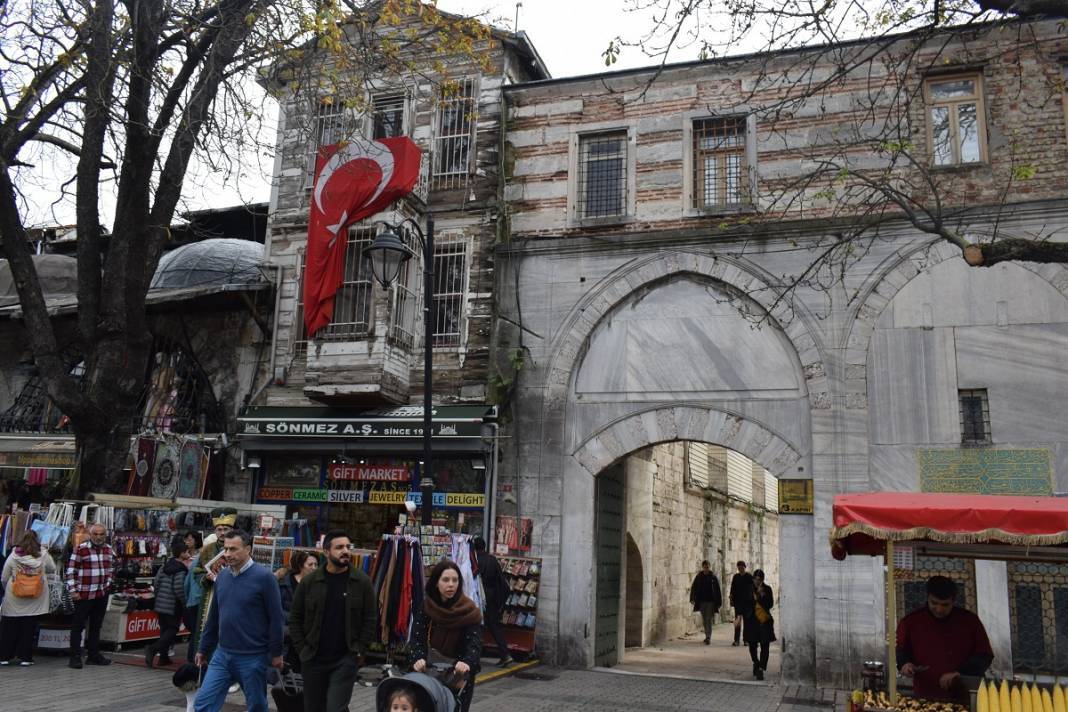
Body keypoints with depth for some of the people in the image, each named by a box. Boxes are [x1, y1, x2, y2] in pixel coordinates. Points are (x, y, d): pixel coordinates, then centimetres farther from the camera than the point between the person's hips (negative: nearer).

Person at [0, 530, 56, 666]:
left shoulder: (13, 557, -7)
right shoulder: (43, 556, -7)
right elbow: (52, 569, 9)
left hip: (13, 600, 0)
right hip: (35, 601, 0)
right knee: (29, 629, 6)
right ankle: (25, 657, 8)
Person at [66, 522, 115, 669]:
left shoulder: (109, 550, 8)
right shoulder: (81, 549, -10)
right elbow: (71, 571, -9)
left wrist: (108, 584, 10)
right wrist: (73, 591, -12)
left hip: (102, 594, 6)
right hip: (83, 594, -6)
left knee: (96, 626, 13)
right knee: (78, 626, -1)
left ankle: (94, 655, 21)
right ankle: (75, 657, 5)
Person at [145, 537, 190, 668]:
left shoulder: (164, 566, 8)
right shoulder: (181, 570, -16)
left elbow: (156, 583, 9)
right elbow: (179, 589, -21)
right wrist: (185, 603, -9)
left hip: (160, 604, 8)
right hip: (173, 607, -8)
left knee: (164, 629, 15)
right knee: (172, 629, 1)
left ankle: (163, 657, 17)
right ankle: (153, 649, -16)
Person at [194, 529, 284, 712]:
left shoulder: (264, 577, -13)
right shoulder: (222, 576, 5)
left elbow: (275, 618, -11)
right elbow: (213, 616, 14)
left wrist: (276, 653, -10)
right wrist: (203, 649, 15)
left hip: (253, 658, -5)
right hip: (222, 654, 5)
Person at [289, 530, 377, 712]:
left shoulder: (362, 581, -4)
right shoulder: (309, 581, -1)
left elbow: (370, 619, -1)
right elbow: (295, 618, 6)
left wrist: (359, 651, -6)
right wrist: (302, 649, -1)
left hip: (346, 660, -2)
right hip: (313, 659, 2)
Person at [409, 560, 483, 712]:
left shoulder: (469, 611, -13)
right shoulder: (425, 607, -7)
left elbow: (475, 643, -21)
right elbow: (417, 639, -12)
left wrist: (467, 662, -42)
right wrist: (418, 659, -33)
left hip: (460, 674, -2)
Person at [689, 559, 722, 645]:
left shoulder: (713, 577, -2)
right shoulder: (698, 577, 2)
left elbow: (718, 590, 0)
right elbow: (693, 588, 1)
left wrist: (719, 602, -3)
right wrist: (692, 598, -11)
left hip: (711, 601, -3)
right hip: (702, 602, 3)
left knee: (709, 620, -9)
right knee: (704, 620, 11)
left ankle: (708, 638, -11)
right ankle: (708, 636, 23)